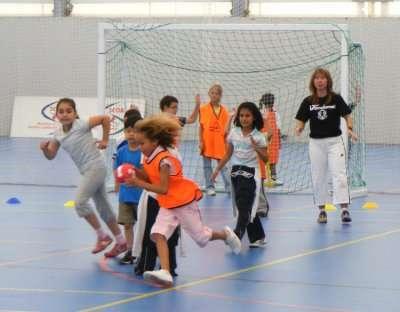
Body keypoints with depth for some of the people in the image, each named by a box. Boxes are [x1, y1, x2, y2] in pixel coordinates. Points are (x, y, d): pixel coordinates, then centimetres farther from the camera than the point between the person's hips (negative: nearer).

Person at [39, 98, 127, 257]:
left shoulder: (81, 125, -14)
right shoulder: (59, 134, 5)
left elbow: (105, 118, -10)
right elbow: (51, 156, 8)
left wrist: (105, 140, -7)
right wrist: (44, 148, -13)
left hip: (96, 167, -8)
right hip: (86, 171, 8)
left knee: (80, 201, -19)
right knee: (103, 207, 14)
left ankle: (102, 236, -7)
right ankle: (120, 242, 25)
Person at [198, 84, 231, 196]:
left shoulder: (224, 110, 4)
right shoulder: (203, 109, -1)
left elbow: (226, 128, 7)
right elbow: (201, 126, -1)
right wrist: (200, 141, -6)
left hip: (220, 142, 1)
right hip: (207, 142, -1)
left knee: (223, 165, 1)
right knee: (207, 165, 5)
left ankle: (229, 187, 4)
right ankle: (210, 187, 12)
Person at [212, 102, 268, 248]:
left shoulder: (258, 136, -6)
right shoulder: (234, 133, 5)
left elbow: (265, 159, -6)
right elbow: (228, 154, 14)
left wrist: (256, 148, -23)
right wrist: (217, 170, 10)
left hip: (250, 173, -5)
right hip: (236, 171, 5)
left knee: (244, 207, -13)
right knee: (245, 207, 9)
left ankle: (237, 235, -19)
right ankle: (257, 237, 17)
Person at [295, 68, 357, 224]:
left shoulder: (336, 99, -2)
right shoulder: (308, 102, 3)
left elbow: (347, 116, 0)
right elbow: (301, 121, 4)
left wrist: (350, 129, -18)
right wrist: (298, 129, -17)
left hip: (334, 141, -2)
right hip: (316, 143, 2)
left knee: (339, 174, -12)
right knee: (318, 177, 6)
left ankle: (344, 209, -17)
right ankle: (322, 210, 18)